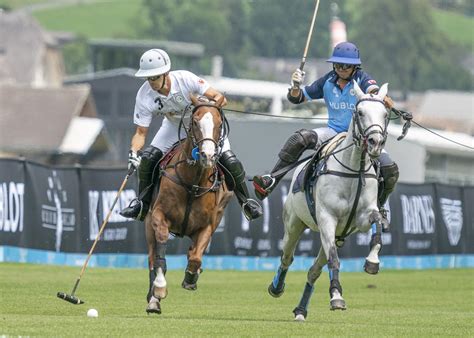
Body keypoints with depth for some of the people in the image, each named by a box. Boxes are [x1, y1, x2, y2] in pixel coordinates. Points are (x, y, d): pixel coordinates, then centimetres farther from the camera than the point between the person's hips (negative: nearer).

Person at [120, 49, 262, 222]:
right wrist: (133, 152, -40)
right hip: (174, 126, 2)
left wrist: (217, 101, -53)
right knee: (147, 158, -16)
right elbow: (141, 132, -22)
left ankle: (246, 201, 9)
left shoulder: (185, 79, -35)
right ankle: (142, 203, 3)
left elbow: (217, 97, -29)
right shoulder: (144, 96, -27)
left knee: (230, 161, -14)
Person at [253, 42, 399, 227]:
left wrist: (383, 99, -56)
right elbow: (297, 98, 7)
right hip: (334, 131, 2)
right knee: (300, 138, -26)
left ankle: (378, 207, 6)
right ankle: (271, 180, -28)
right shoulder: (328, 81, 3)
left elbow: (373, 91, -31)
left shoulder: (361, 79, -7)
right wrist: (295, 87, -17)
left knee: (389, 169, -20)